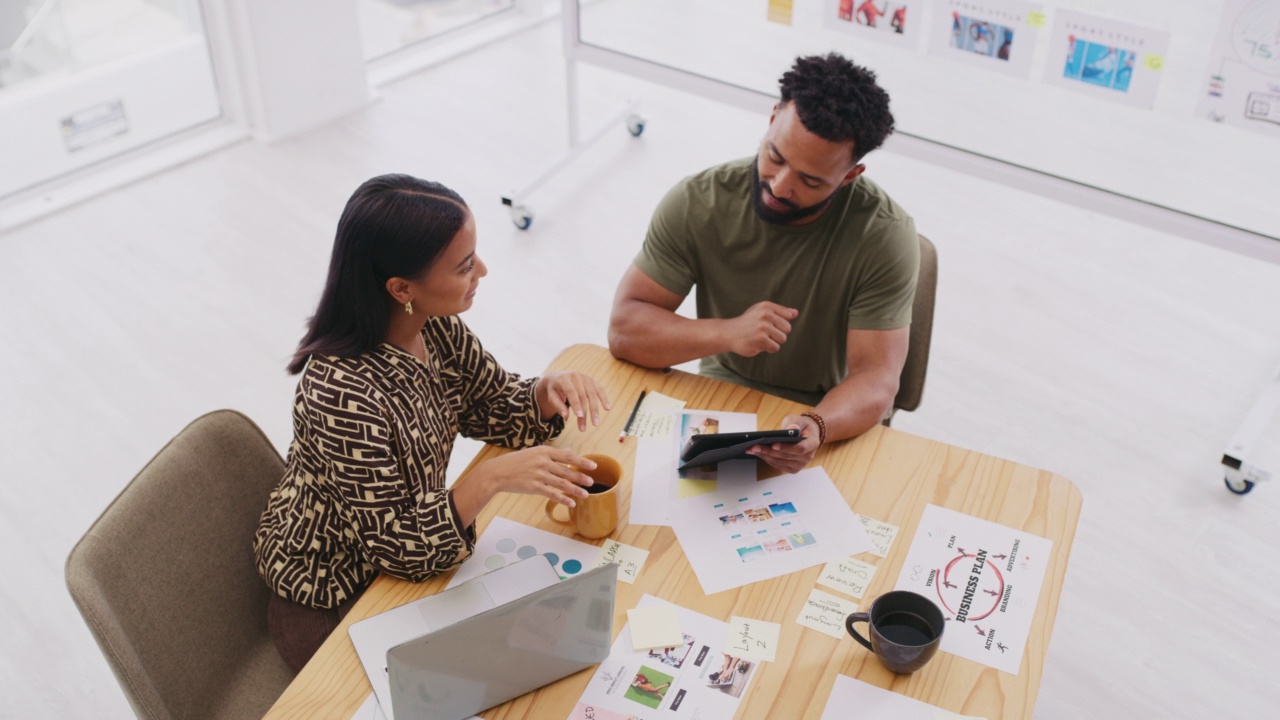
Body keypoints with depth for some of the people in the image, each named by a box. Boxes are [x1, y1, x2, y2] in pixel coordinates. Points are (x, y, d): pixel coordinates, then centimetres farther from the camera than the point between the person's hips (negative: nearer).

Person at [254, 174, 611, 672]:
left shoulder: (434, 327, -13)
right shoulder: (342, 393, -35)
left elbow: (492, 404, 1)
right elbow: (398, 547, -29)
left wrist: (549, 390, -19)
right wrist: (492, 477, -39)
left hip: (415, 552, 7)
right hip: (333, 606, -6)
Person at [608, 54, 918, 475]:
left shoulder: (885, 236, -16)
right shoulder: (698, 203, -12)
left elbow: (876, 378, -18)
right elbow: (624, 328, -11)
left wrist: (816, 428, -40)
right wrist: (726, 333, -28)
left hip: (832, 419, 0)